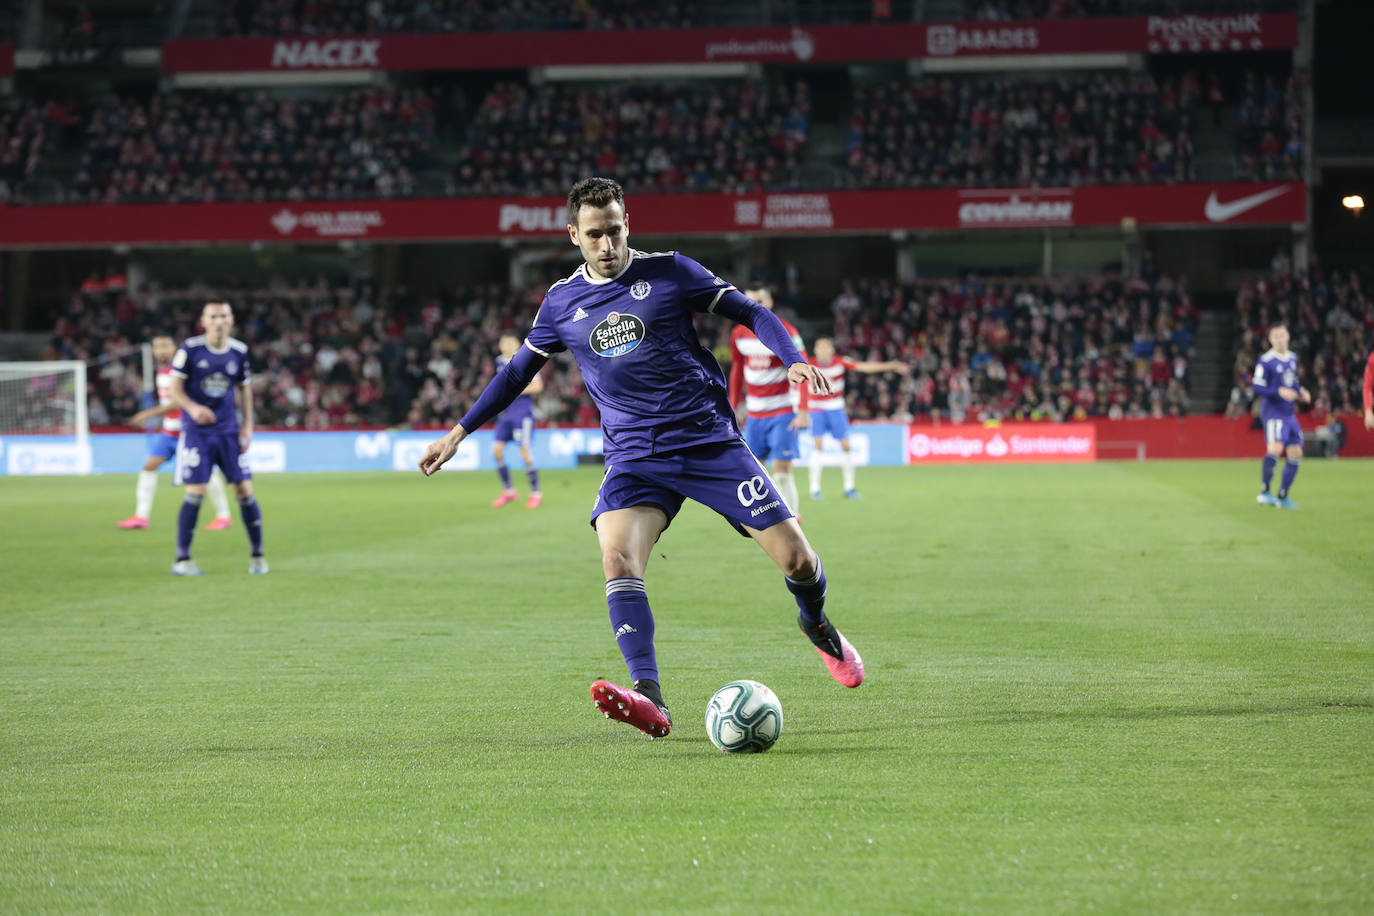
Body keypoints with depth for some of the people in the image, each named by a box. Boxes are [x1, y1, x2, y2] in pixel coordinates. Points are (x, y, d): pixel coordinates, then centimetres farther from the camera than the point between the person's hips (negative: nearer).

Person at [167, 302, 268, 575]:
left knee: (245, 490, 0)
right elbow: (175, 388, -4)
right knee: (196, 493, -10)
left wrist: (248, 425, 6)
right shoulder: (190, 348, -7)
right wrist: (193, 408, -23)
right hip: (197, 432, -3)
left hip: (228, 430, 3)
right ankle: (182, 560, -2)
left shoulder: (239, 351, 3)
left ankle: (257, 555, 13)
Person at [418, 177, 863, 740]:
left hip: (710, 440, -1)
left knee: (796, 559, -5)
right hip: (633, 457, 2)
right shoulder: (561, 303, 7)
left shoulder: (668, 272, 0)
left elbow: (751, 314, 3)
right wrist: (460, 431, 18)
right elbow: (518, 371, 20)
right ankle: (649, 699, -38)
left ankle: (816, 624, 32)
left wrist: (795, 360, -14)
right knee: (617, 558, -27)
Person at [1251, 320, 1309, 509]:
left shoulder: (1292, 358, 12)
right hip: (1272, 412, -8)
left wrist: (1300, 392, 5)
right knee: (1275, 449, -25)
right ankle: (1265, 492, -12)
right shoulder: (1265, 361, -11)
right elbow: (1257, 387, -13)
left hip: (1288, 413, 8)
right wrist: (1279, 392, -23)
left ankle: (1282, 496, 16)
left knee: (1295, 454, 5)